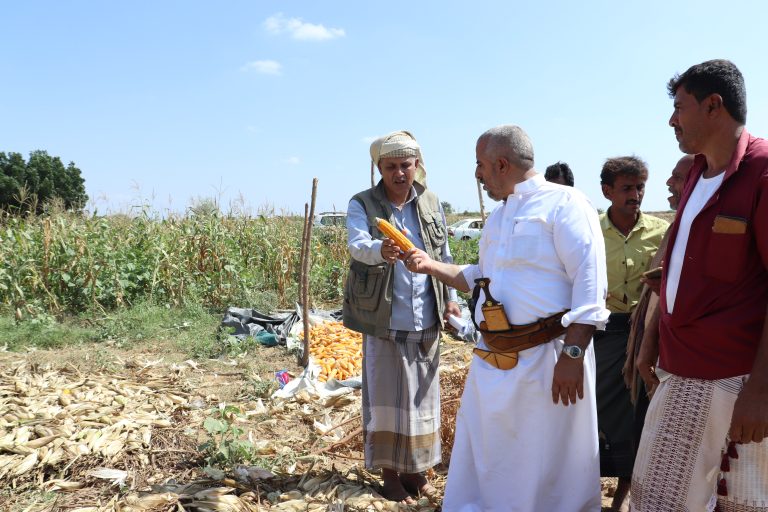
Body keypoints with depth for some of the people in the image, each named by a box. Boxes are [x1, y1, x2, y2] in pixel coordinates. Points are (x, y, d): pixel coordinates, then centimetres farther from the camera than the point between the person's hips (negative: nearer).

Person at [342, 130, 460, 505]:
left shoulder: (431, 203, 7)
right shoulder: (363, 205, -6)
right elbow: (357, 245, -26)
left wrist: (450, 297, 10)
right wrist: (381, 250, -47)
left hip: (426, 320, 4)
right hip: (384, 320, -4)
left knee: (421, 396, 13)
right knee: (386, 396, 3)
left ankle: (414, 467, 30)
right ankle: (389, 471, 20)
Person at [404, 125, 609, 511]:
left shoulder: (563, 203, -9)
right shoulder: (497, 217, 17)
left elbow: (590, 283, -17)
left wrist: (573, 354, -22)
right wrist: (431, 265, 18)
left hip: (547, 358, -8)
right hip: (493, 359, 8)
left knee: (550, 468, 7)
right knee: (483, 462, 18)